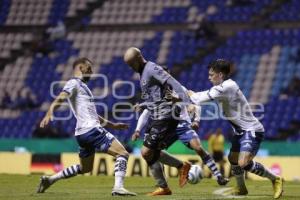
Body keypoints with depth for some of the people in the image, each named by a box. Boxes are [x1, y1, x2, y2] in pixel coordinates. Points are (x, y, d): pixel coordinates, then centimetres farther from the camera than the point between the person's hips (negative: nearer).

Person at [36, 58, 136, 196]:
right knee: (122, 154, -12)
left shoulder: (82, 86, 27)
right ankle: (118, 187, -24)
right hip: (91, 130, -10)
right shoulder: (74, 83, -2)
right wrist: (49, 113, -39)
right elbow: (60, 98, -21)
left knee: (85, 168, 23)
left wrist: (112, 125, 35)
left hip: (82, 133, 10)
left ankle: (49, 179, 23)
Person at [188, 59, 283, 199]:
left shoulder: (227, 87, -22)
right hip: (240, 130, 10)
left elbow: (200, 99, -22)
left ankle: (275, 179, -4)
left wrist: (191, 94, -1)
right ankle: (241, 188, 39)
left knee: (243, 163, -20)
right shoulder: (222, 87, 8)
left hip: (252, 130, -10)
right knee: (233, 159, 19)